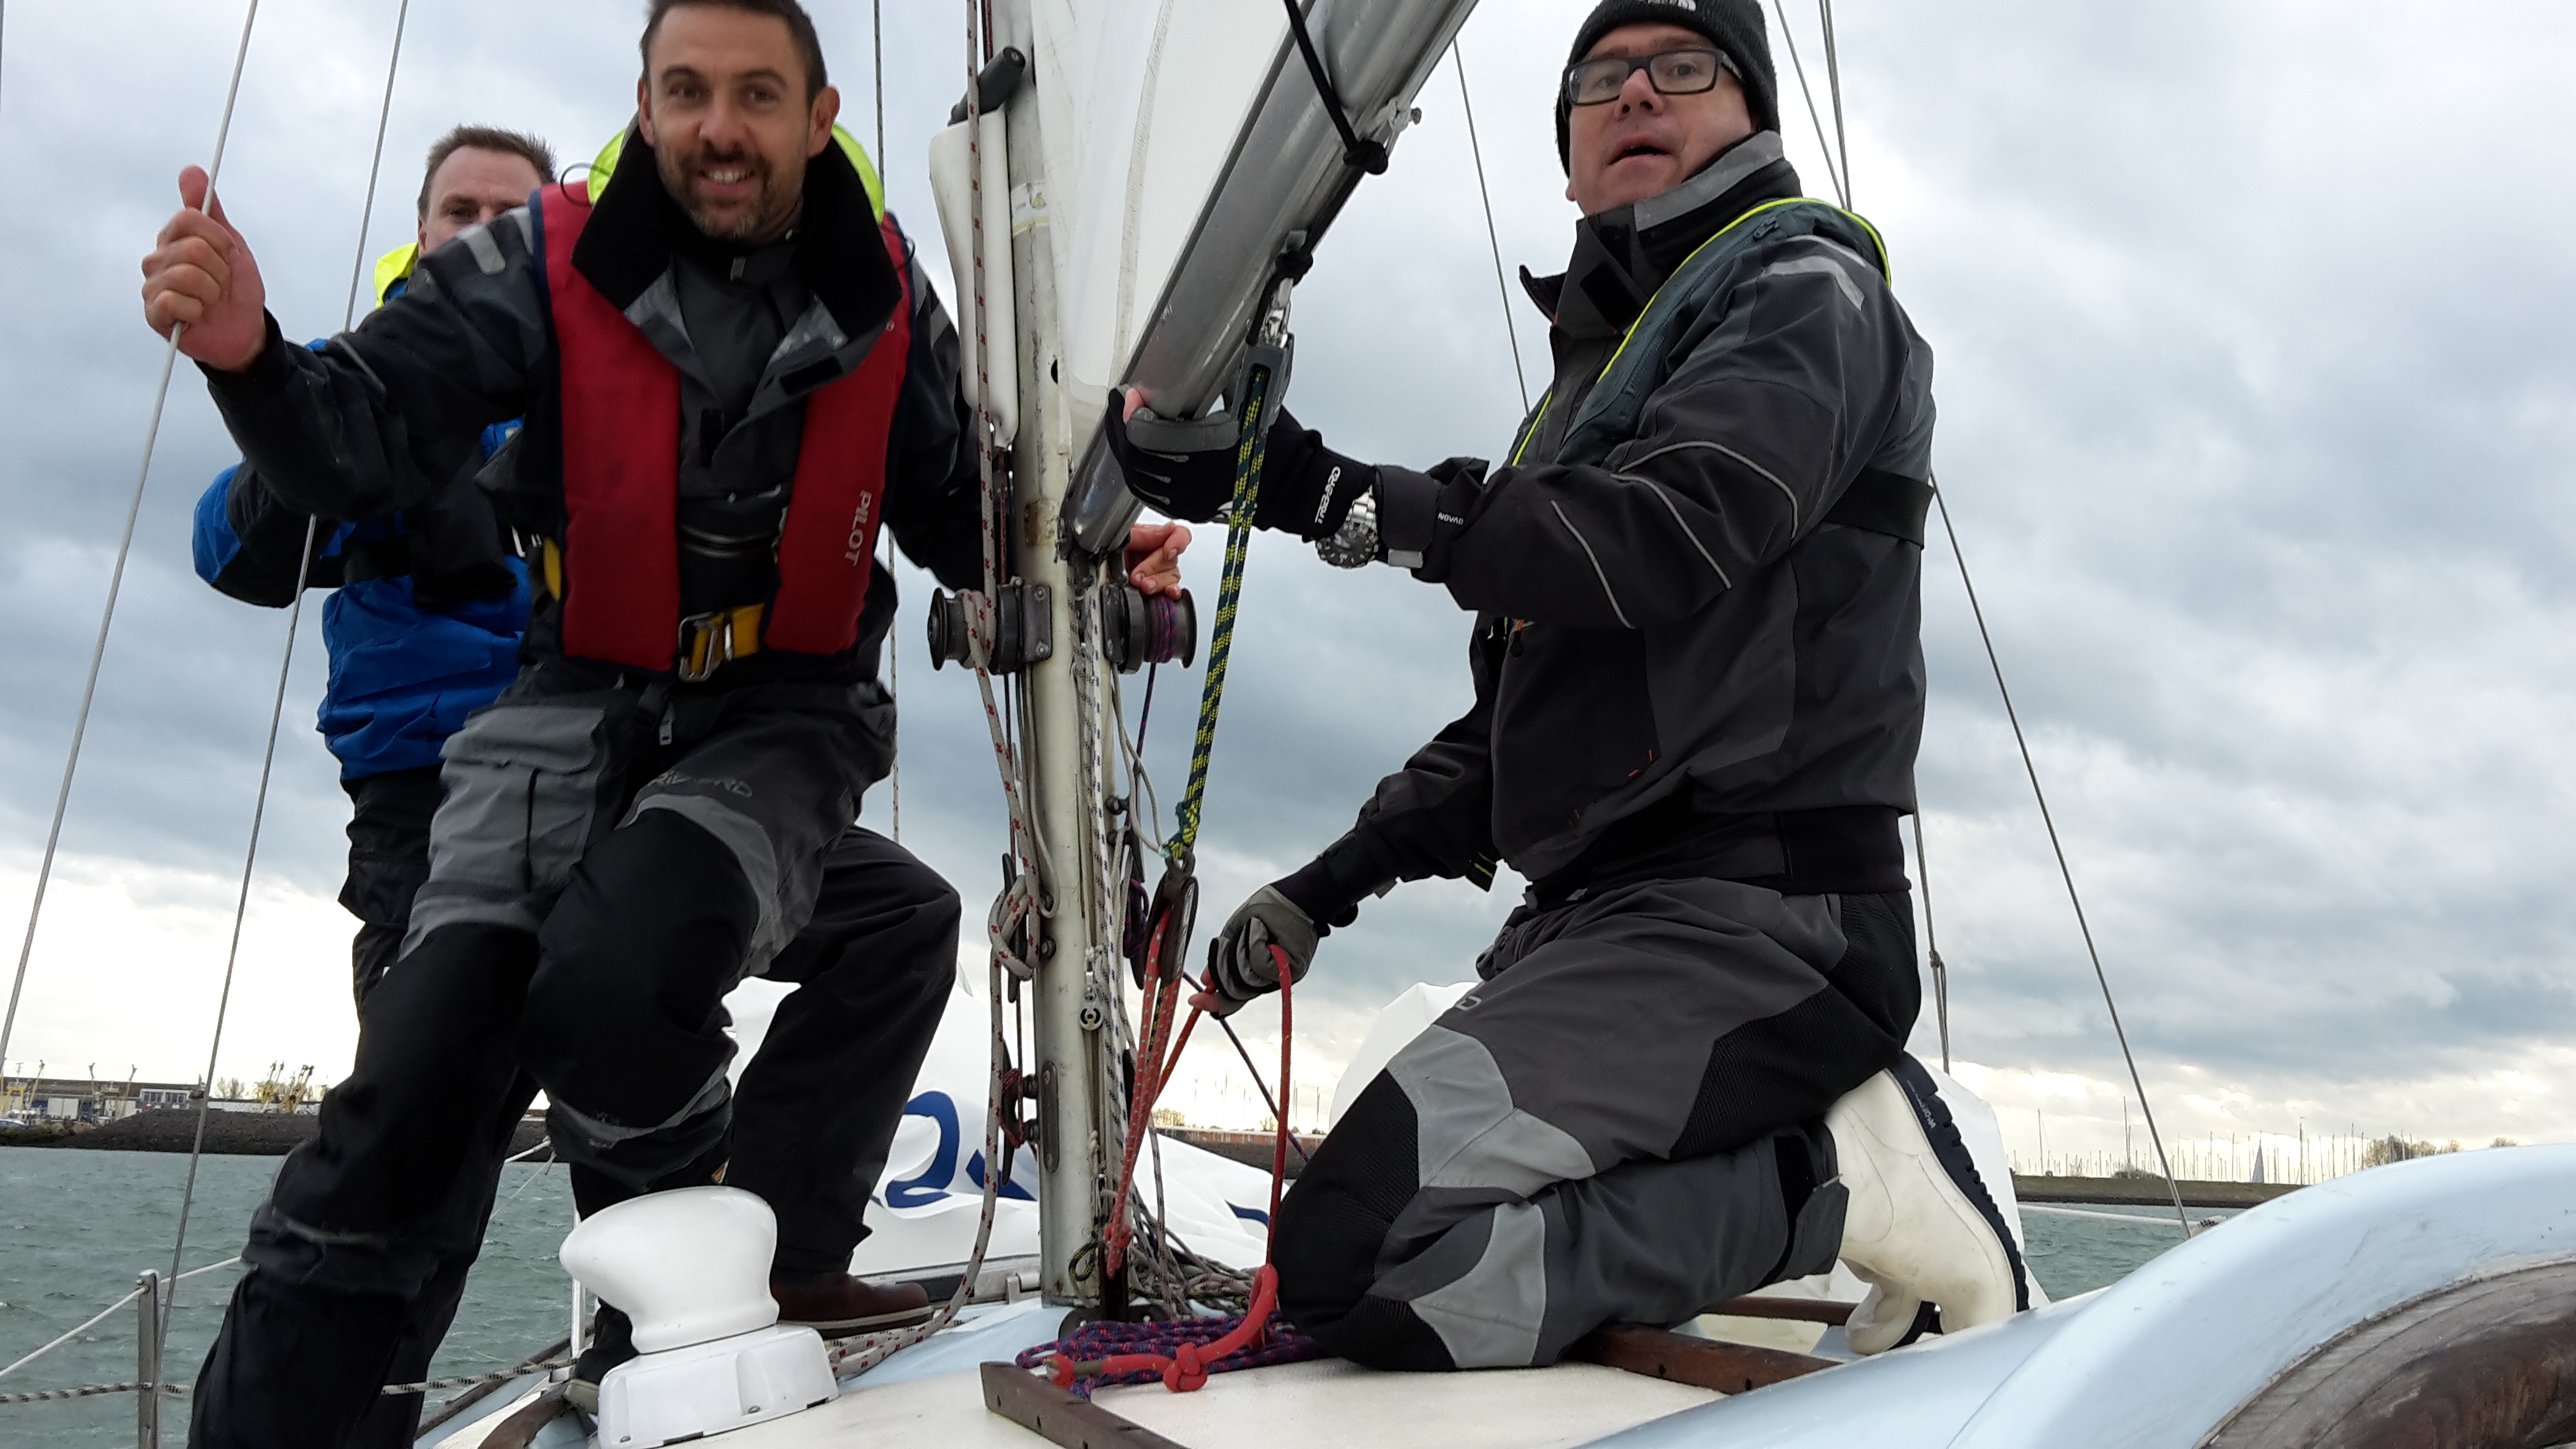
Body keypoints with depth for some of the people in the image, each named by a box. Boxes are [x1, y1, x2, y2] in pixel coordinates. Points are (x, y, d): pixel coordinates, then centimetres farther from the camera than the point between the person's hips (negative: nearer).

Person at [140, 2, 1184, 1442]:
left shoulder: (884, 297, -1)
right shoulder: (547, 264, -6)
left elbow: (962, 522, 10)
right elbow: (363, 454, -11)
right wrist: (249, 353, -32)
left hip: (781, 721, -1)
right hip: (576, 711, 1)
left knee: (617, 974, -30)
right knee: (407, 1094, -8)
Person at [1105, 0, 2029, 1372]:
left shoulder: (1806, 289, 2)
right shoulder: (1594, 363, 28)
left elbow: (1666, 534, -20)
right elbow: (1520, 702, 26)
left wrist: (1324, 494, -24)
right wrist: (1326, 885, 17)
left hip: (1749, 912, -10)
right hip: (1589, 917, 10)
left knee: (1358, 1262, -23)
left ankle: (1839, 1173, -9)